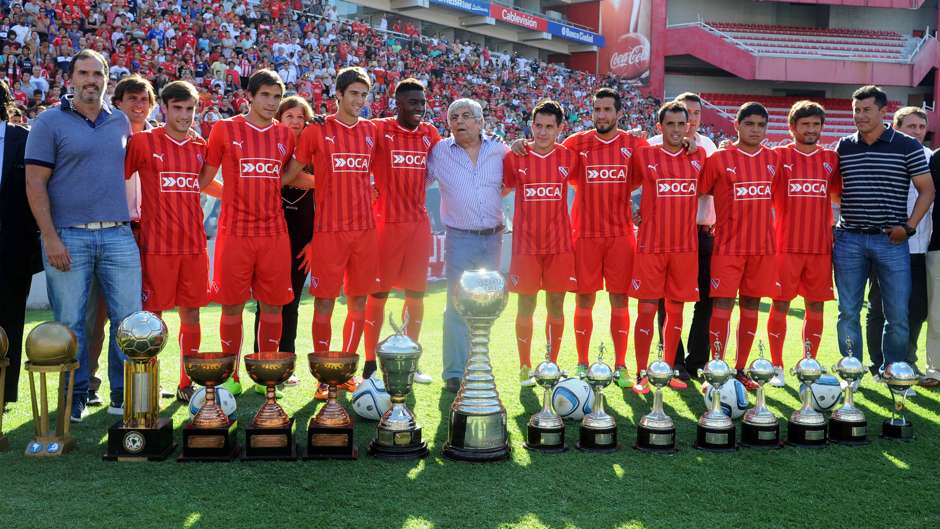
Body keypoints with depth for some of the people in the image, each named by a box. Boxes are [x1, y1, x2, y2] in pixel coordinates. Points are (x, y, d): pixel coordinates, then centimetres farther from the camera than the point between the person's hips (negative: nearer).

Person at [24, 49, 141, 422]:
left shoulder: (121, 122, 13)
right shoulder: (50, 122, 0)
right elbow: (35, 183, -4)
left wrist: (131, 214, 11)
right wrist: (50, 238, -11)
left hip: (118, 235, 4)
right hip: (68, 237, -3)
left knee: (128, 318, 2)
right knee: (70, 322, 1)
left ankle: (124, 394, 14)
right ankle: (75, 397, 15)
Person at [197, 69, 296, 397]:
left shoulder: (285, 136, 10)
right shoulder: (225, 130, 1)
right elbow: (205, 178, 8)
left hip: (274, 232, 3)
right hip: (235, 232, -3)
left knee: (273, 307, 5)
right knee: (232, 307, 3)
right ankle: (230, 378, 15)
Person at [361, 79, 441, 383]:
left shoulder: (430, 134, 9)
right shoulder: (379, 129, -6)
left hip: (419, 223, 5)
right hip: (386, 223, -5)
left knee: (416, 294, 9)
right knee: (378, 294, 2)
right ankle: (370, 363, 12)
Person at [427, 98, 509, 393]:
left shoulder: (500, 151, 5)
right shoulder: (439, 153, 1)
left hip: (493, 238, 3)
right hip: (460, 239, -3)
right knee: (457, 305, -6)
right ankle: (455, 373, -3)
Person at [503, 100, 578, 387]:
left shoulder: (569, 157, 2)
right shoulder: (515, 158, -1)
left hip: (560, 244, 1)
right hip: (525, 244, -1)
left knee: (556, 306, 5)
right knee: (526, 306, 4)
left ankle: (552, 365, 18)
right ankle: (525, 367, 15)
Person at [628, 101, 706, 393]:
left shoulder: (699, 156, 8)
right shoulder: (644, 155, -1)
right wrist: (634, 214, 2)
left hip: (686, 245, 3)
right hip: (650, 245, -3)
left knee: (676, 310, 8)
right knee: (647, 310, -2)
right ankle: (641, 375, 5)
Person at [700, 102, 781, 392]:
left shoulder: (773, 159, 9)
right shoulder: (719, 159, -4)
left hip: (763, 246, 4)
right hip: (728, 246, -4)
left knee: (751, 305, 7)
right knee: (723, 305, -7)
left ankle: (740, 369, 16)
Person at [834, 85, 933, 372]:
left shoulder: (907, 146, 0)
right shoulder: (843, 147, 8)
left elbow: (926, 190, 2)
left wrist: (909, 227, -8)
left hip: (891, 241, -2)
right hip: (850, 240, 2)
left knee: (898, 314, 2)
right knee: (848, 312, 5)